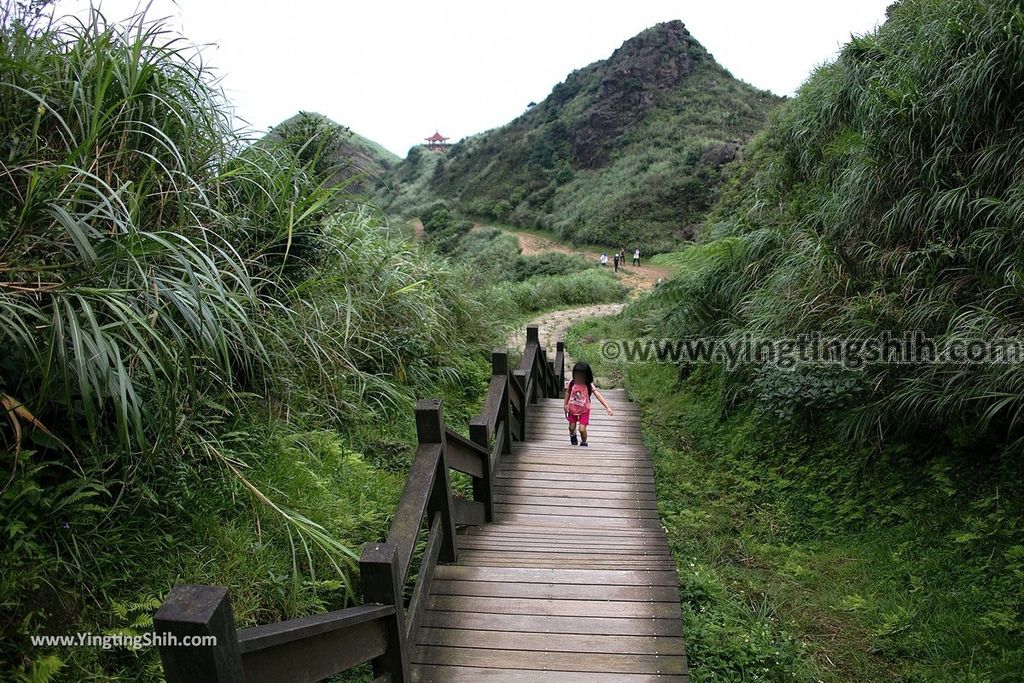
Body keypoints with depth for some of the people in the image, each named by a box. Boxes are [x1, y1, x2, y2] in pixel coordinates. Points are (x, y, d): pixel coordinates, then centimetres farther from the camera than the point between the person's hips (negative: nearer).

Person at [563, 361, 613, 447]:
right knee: (572, 427, 15)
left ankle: (584, 443, 22)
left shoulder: (589, 386, -21)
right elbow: (568, 393, 3)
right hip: (572, 409, 2)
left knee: (582, 429, -8)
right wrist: (565, 404, 1)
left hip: (584, 411, -2)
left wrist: (608, 407, -35)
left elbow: (598, 396, -27)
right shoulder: (571, 383, -15)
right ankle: (572, 435, 52)